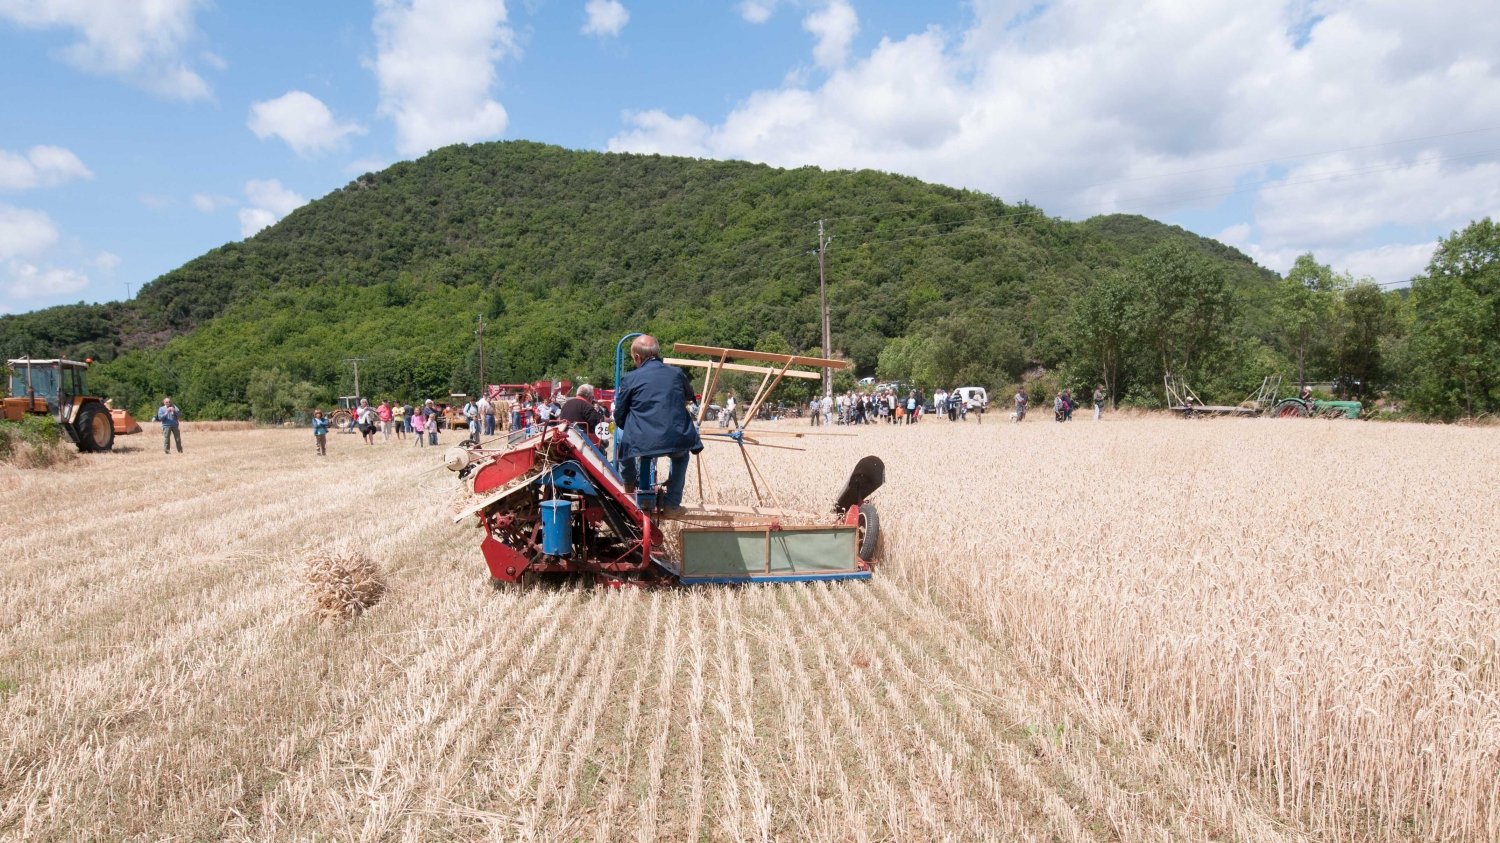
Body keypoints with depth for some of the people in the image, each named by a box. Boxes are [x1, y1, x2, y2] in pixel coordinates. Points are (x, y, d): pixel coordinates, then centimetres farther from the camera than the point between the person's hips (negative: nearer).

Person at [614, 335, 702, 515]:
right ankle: (672, 503, 32)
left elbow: (619, 419, 8)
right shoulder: (677, 373, 10)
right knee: (681, 455, 37)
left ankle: (629, 484, 45)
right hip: (678, 442, 2)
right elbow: (689, 396, 32)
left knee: (621, 434, 32)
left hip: (641, 443, -2)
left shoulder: (630, 379, 2)